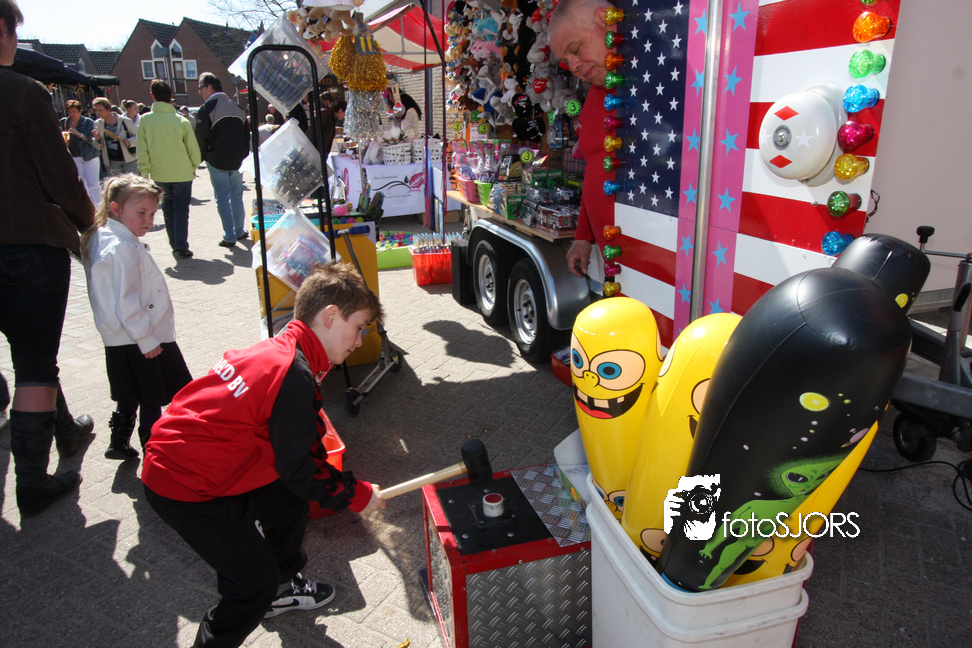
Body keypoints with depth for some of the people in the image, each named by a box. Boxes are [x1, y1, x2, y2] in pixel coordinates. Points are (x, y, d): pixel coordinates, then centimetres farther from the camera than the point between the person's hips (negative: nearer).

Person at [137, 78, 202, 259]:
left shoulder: (145, 120, -4)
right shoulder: (181, 121, -9)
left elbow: (141, 150, -3)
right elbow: (193, 149, -3)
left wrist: (143, 173, 5)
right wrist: (194, 167, 14)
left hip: (159, 174, 2)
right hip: (182, 172, -2)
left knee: (168, 207, 17)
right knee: (181, 209, 4)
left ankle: (175, 244, 20)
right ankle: (182, 246, -1)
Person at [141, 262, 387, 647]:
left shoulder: (278, 351, 4)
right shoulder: (295, 375, -26)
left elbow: (300, 447, 10)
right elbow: (300, 471, -21)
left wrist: (342, 483, 7)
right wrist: (357, 495, -8)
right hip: (186, 490, -10)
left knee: (290, 499, 21)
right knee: (255, 584, 1)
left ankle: (281, 587, 42)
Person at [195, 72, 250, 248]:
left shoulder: (207, 108, -10)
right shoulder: (237, 107, 8)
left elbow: (201, 136, -13)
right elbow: (246, 133, 11)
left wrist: (204, 155, 3)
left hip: (217, 161, -5)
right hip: (237, 160, 5)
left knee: (222, 198, 0)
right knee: (237, 196, 16)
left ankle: (229, 237, -1)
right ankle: (240, 231, 22)